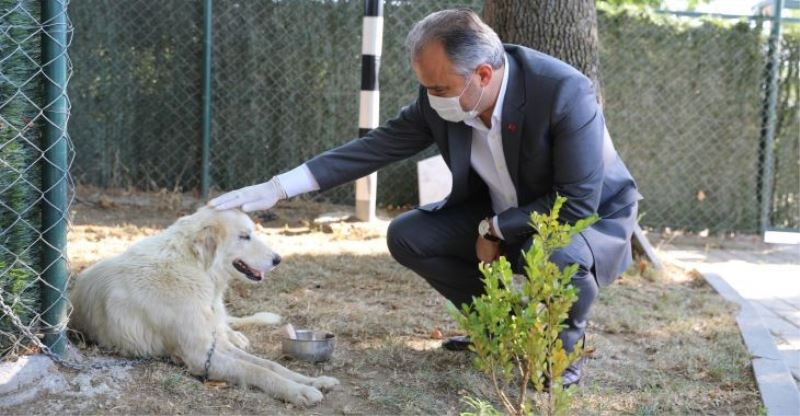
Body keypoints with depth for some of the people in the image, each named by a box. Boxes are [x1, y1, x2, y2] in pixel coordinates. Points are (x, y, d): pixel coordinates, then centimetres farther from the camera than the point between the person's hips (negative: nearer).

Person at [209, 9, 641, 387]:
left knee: (557, 256, -39)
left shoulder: (564, 92, -34)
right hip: (500, 217, 6)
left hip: (591, 217, -5)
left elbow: (577, 204, -31)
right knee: (407, 236, -9)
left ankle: (565, 344, -4)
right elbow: (375, 146, -10)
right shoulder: (441, 100, -16)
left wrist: (495, 229, -22)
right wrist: (279, 187, -15)